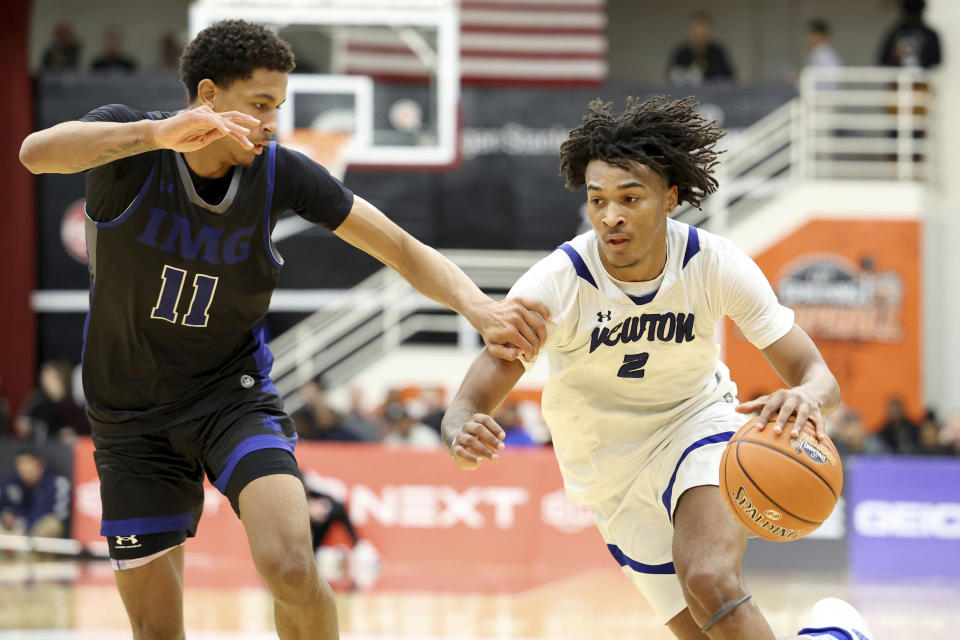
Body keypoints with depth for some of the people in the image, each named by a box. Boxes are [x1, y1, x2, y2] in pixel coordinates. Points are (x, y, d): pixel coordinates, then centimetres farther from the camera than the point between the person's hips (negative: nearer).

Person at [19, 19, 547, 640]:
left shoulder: (280, 173, -12)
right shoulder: (127, 138, -17)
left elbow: (403, 250, -10)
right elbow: (37, 152, -39)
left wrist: (479, 307, -31)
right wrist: (158, 133, -54)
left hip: (233, 393, 0)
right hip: (132, 416, 0)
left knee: (290, 566, -25)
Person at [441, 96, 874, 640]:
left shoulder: (715, 265, -19)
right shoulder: (555, 285, -23)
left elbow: (818, 376, -18)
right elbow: (469, 404, -23)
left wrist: (807, 397, -44)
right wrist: (464, 437, -48)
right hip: (614, 479, 1)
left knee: (713, 585, -31)